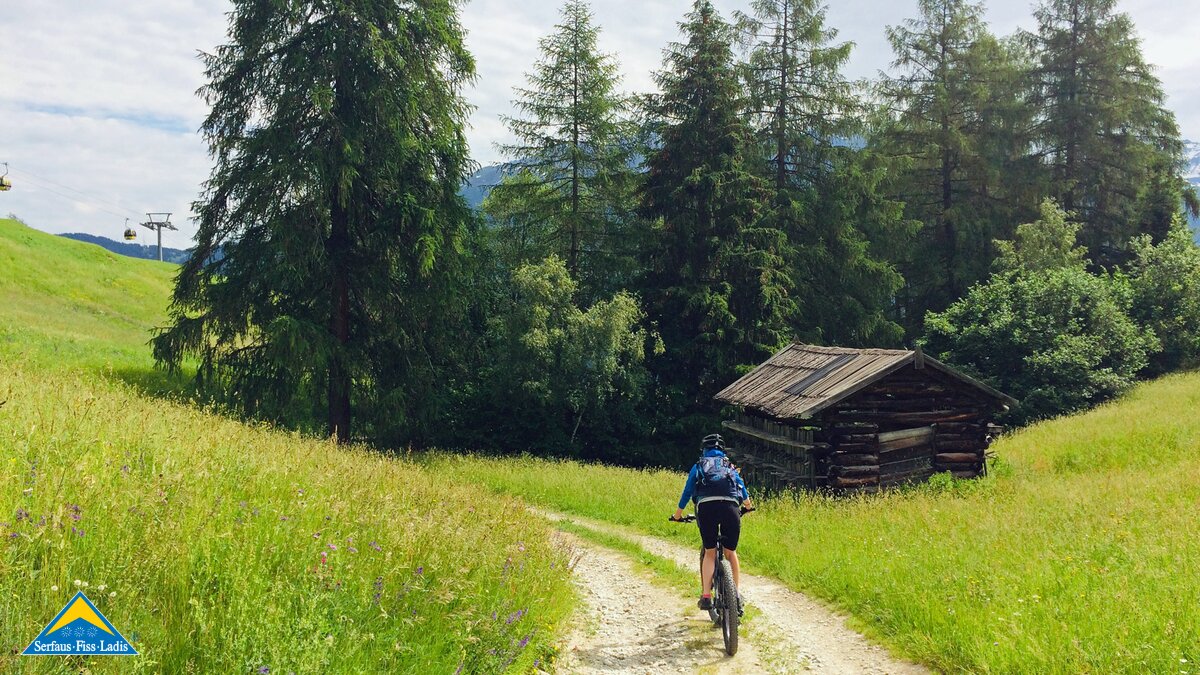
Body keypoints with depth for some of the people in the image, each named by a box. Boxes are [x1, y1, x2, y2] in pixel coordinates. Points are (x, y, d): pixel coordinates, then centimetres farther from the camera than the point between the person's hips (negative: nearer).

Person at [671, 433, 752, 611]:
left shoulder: (698, 466, 27)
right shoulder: (730, 467, 30)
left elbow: (687, 491, 30)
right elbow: (742, 488, 40)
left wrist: (678, 514, 44)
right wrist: (748, 505, 61)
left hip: (706, 506, -1)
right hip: (730, 506, 1)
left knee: (710, 552, 8)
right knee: (731, 552, 15)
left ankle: (706, 596, -1)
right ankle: (737, 594, 15)